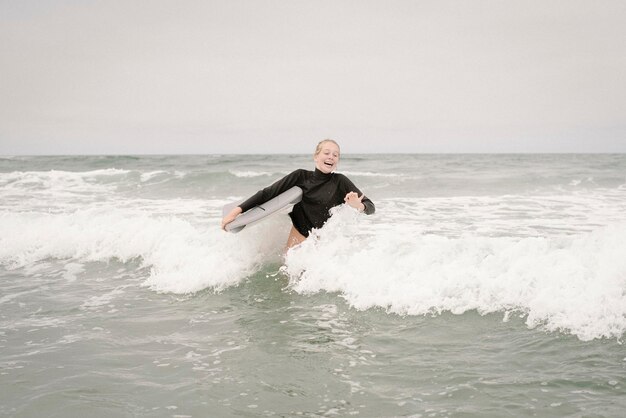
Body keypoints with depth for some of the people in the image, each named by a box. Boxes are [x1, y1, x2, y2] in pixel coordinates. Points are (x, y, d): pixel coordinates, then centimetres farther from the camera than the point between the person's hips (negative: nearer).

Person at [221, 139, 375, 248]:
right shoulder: (301, 176, -2)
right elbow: (268, 193, -3)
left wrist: (358, 206, -31)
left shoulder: (340, 182, -4)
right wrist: (238, 210, -11)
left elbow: (370, 207, -6)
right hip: (297, 238, 1)